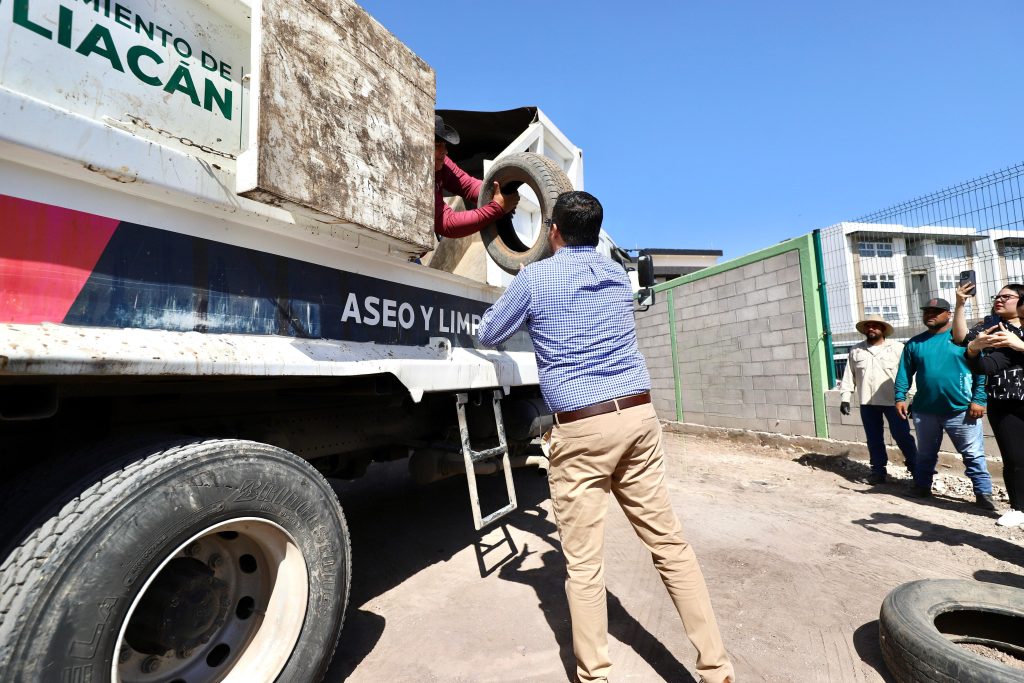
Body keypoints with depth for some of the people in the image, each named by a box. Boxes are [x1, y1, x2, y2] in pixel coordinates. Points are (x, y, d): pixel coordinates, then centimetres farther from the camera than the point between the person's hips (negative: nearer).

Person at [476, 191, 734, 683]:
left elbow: (486, 336, 11)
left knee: (584, 564, 6)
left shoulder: (535, 277, -1)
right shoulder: (618, 275, 15)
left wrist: (527, 317, 31)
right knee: (669, 543, 13)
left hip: (581, 428, -5)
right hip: (639, 416, 6)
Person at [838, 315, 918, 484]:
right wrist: (845, 398, 4)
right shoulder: (855, 351, 8)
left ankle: (915, 467, 19)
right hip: (867, 403, 3)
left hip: (893, 401, -3)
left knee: (902, 436, 2)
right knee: (874, 438, 10)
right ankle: (878, 470, 19)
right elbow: (849, 376, 9)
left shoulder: (897, 348, -1)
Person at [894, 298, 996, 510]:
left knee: (974, 456, 3)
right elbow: (904, 373, 6)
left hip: (961, 410, -3)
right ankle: (922, 486, 31)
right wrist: (900, 397, -3)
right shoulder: (914, 343, 7)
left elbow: (981, 370, -4)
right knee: (925, 454, 18)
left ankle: (983, 493, 13)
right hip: (925, 411, 3)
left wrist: (979, 400, -12)